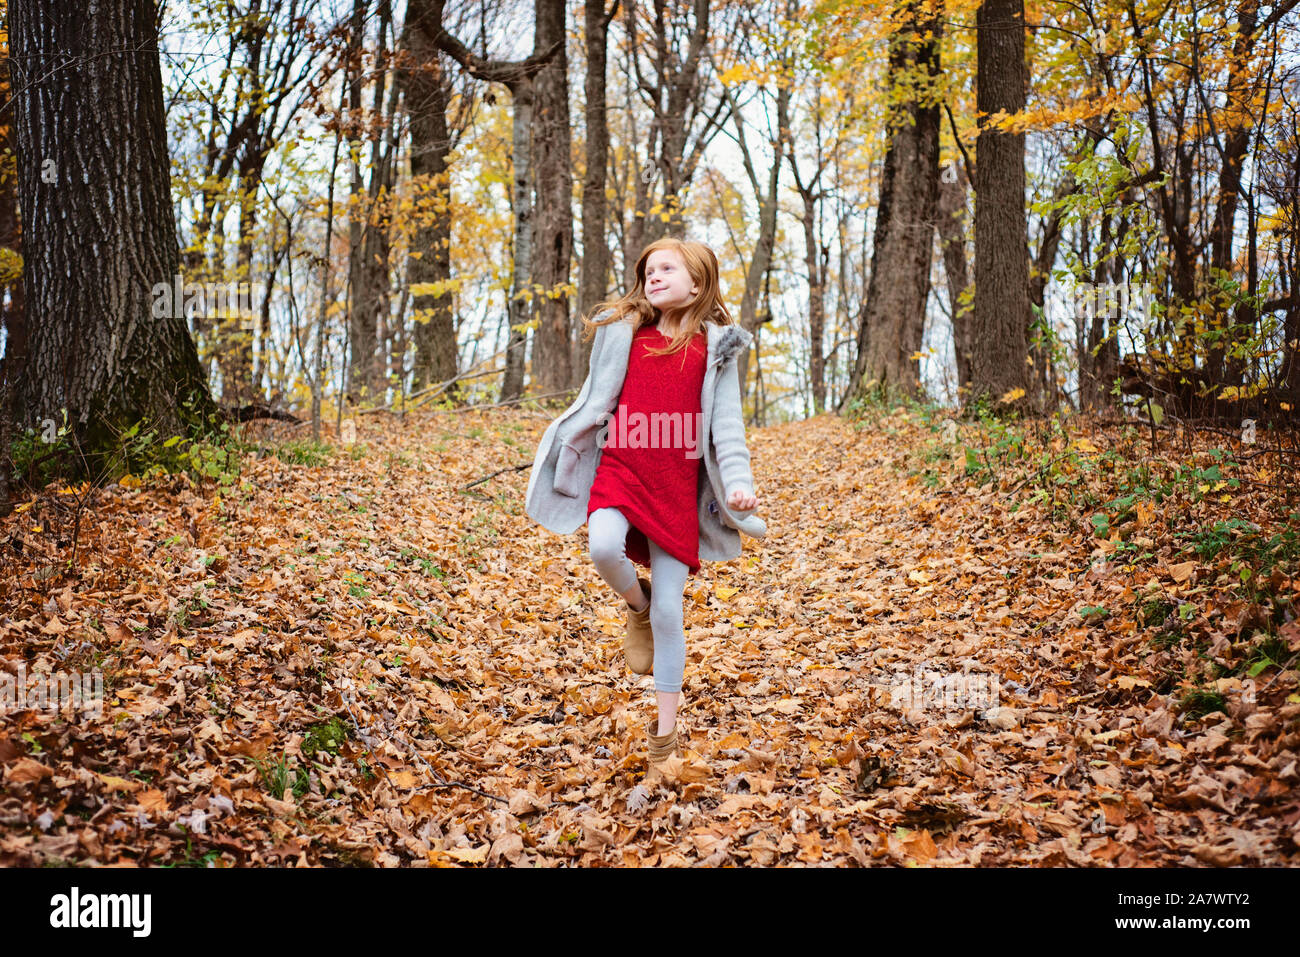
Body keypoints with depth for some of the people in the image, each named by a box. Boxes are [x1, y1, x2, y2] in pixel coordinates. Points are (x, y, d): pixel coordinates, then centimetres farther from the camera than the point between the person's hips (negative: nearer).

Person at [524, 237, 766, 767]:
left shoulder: (714, 346, 2)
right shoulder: (622, 333, 4)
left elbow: (726, 423, 0)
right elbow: (594, 403, 12)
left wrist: (739, 483, -12)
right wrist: (559, 453, 10)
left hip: (678, 489, 0)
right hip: (618, 471, 1)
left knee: (668, 611, 1)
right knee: (603, 548, -32)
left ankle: (666, 729, 17)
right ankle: (636, 608, 5)